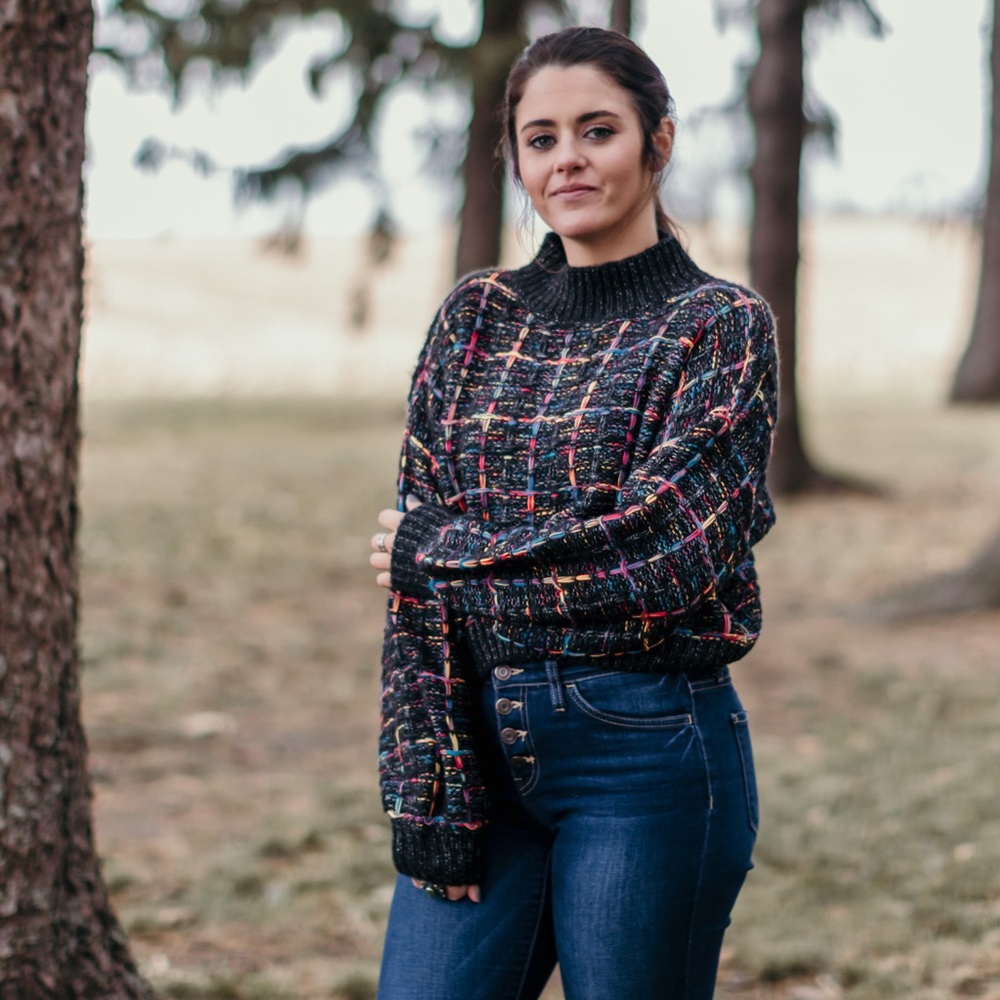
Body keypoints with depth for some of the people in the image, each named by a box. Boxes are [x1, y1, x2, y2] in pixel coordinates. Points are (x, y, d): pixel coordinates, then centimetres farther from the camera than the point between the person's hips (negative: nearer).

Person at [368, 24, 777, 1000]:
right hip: (480, 740, 4)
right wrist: (427, 796, -4)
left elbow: (658, 552, -15)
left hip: (647, 761, -4)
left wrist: (441, 554, -7)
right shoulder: (475, 317, 9)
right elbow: (415, 574, 5)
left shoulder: (721, 326, -3)